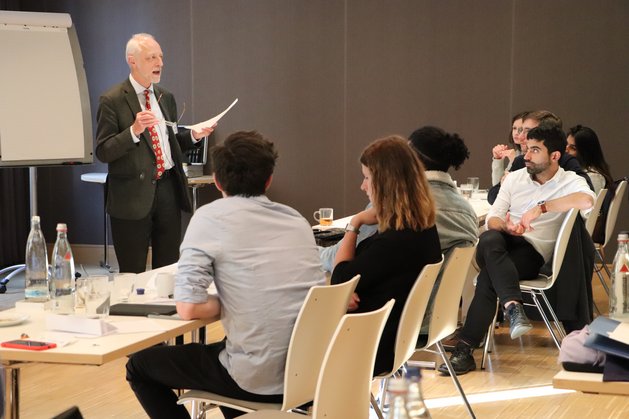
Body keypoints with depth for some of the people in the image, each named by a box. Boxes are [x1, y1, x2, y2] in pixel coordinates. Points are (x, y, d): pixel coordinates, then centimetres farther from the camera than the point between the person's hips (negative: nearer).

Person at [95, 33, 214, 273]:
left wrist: (194, 135, 4)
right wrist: (134, 130, -24)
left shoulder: (166, 97, 13)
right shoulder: (112, 100, -7)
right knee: (133, 277, 2)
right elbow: (103, 152, -11)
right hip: (133, 195, -6)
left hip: (168, 190, 6)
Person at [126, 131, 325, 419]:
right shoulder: (298, 220, 9)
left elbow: (188, 308, -14)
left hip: (260, 379, -6)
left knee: (140, 366, 16)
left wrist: (223, 303, 4)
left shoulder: (211, 217, -8)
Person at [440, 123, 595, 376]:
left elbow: (587, 199, -24)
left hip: (533, 251, -4)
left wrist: (541, 207, -26)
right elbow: (492, 219, 10)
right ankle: (513, 306, -47)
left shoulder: (571, 182, 2)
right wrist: (506, 227, -15)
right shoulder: (514, 178, 16)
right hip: (504, 241, 4)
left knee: (488, 277, -32)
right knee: (489, 239, -35)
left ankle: (466, 349, -30)